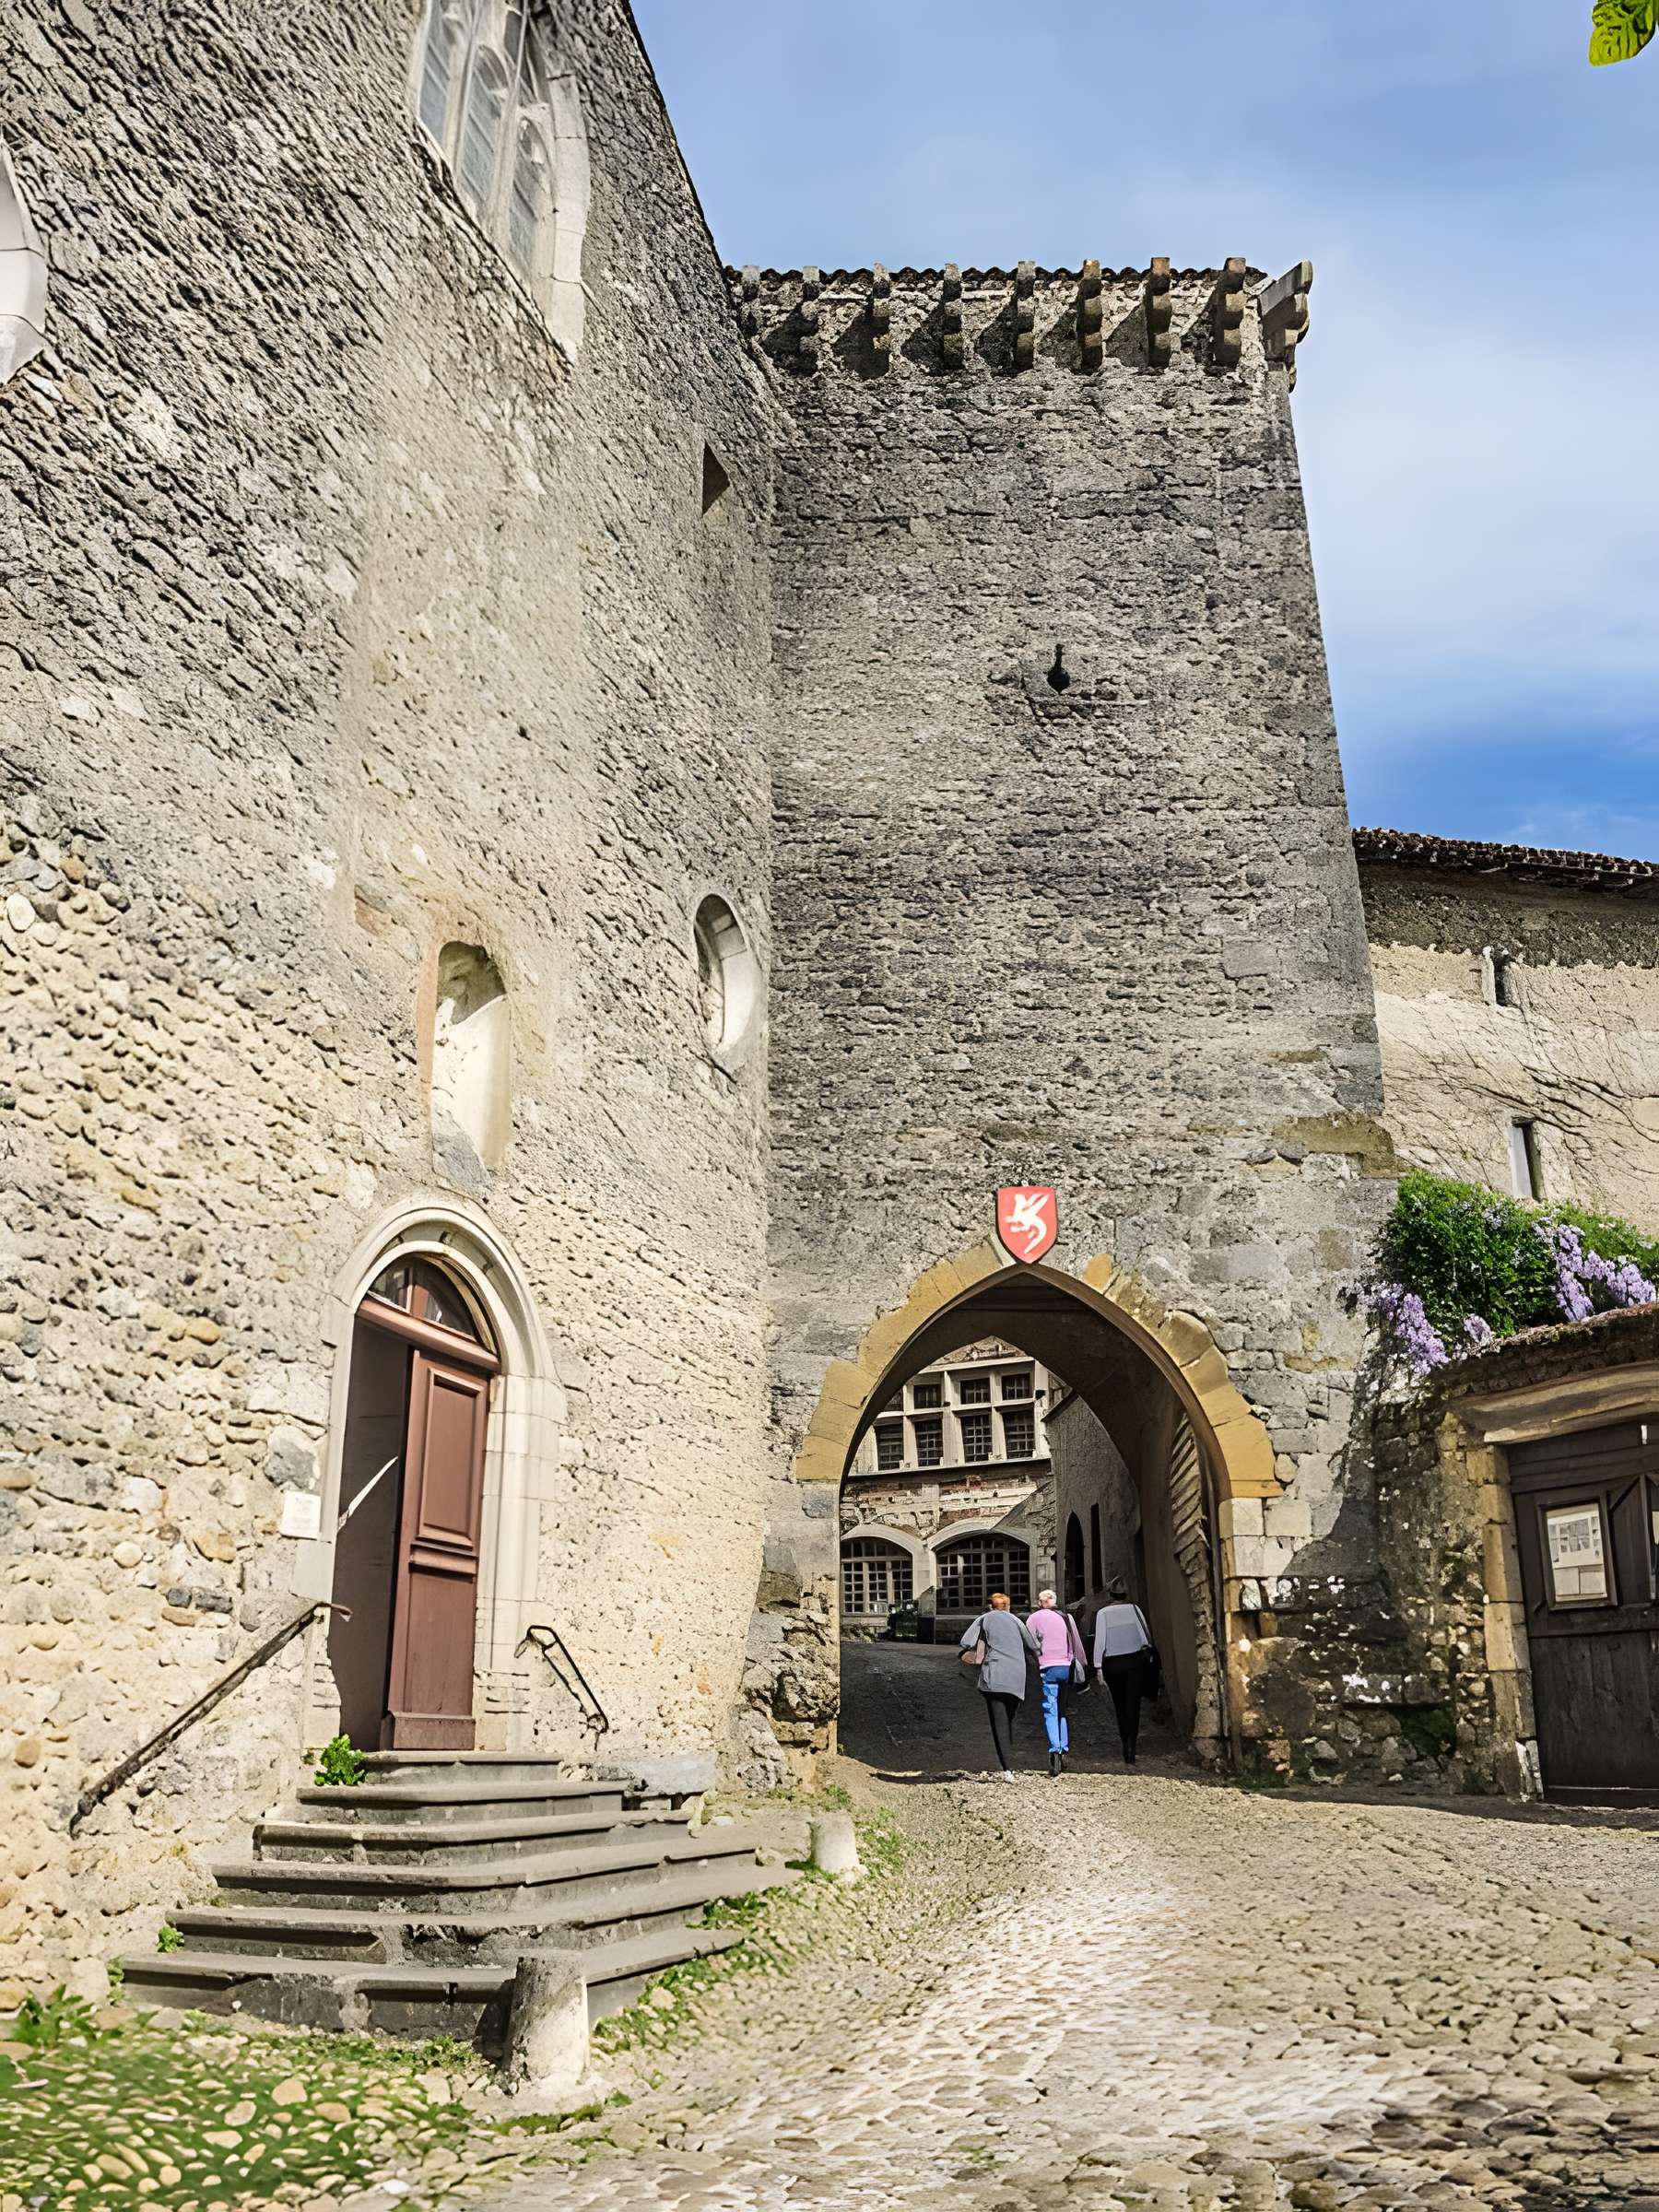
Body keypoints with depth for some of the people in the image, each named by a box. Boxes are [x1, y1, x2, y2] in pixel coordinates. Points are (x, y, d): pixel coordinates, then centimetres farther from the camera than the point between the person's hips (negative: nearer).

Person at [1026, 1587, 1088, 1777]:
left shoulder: (1035, 1618, 3)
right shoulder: (1067, 1617, 13)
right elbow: (1077, 1644, 14)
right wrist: (1081, 1666, 18)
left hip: (1048, 1668, -4)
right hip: (1067, 1667, 4)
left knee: (1050, 1711, -6)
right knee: (1063, 1710, 15)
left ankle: (1055, 1750, -20)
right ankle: (1064, 1750, 11)